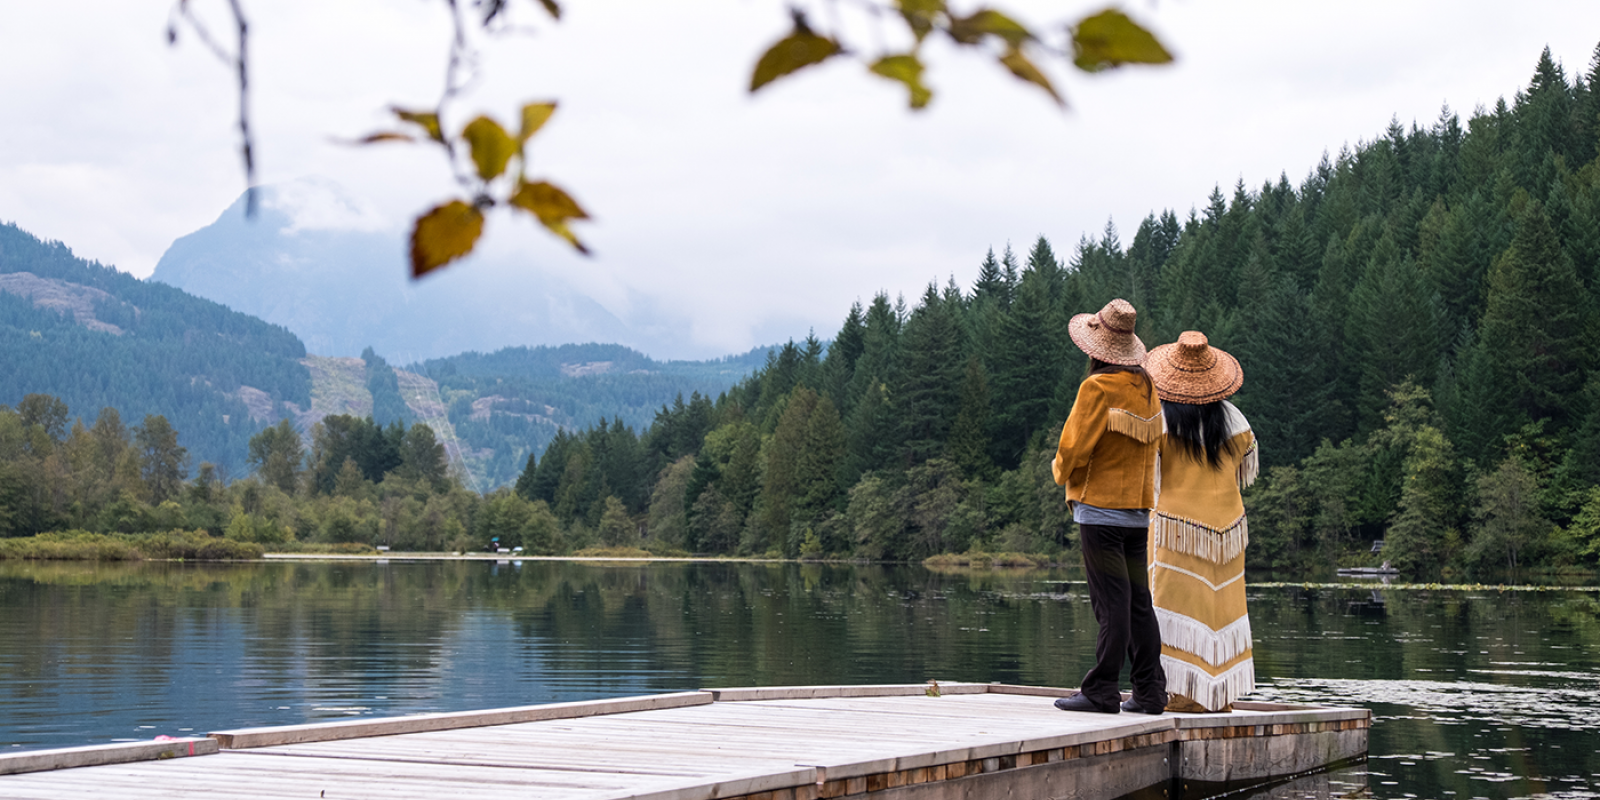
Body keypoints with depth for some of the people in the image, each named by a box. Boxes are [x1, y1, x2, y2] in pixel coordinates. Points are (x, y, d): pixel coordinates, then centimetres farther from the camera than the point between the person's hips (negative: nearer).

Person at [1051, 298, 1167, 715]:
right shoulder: (1148, 387, 9)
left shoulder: (1098, 387, -13)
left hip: (1100, 508, -7)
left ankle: (1102, 691, -4)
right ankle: (1150, 692, 10)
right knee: (1139, 602, 8)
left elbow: (1075, 446, -15)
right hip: (1139, 508, 7)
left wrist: (1061, 470, 6)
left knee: (1112, 603, -7)